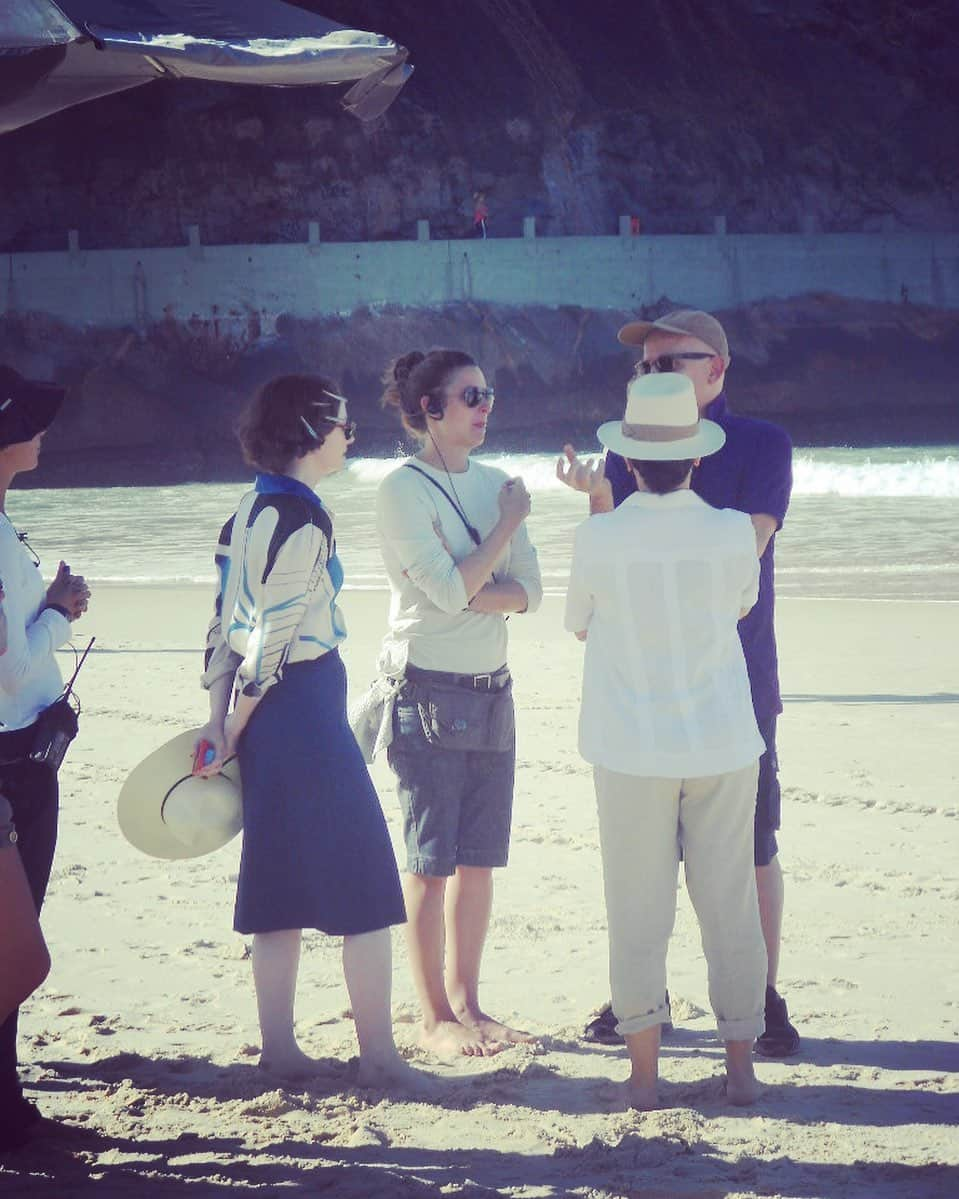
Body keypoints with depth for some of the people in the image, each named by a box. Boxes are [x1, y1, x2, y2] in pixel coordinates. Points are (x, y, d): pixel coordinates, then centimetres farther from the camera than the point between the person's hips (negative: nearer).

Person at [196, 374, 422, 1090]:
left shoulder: (251, 509, 10)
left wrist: (220, 723, 11)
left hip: (264, 713, 9)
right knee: (365, 885, -2)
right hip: (306, 702, -9)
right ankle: (378, 1056, 1)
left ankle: (279, 1047, 18)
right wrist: (231, 734, -9)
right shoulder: (304, 522, -17)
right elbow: (272, 639, -17)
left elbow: (226, 622, 11)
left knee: (281, 881, 13)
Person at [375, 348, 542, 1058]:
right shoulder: (403, 490, -8)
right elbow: (449, 590, -17)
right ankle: (435, 1018, 5)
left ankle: (467, 1004, 17)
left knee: (480, 860, 8)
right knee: (431, 860, -2)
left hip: (491, 687, 6)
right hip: (428, 688, -6)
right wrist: (509, 521, -9)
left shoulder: (495, 484, 11)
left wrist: (472, 594, -14)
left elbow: (529, 591, 4)